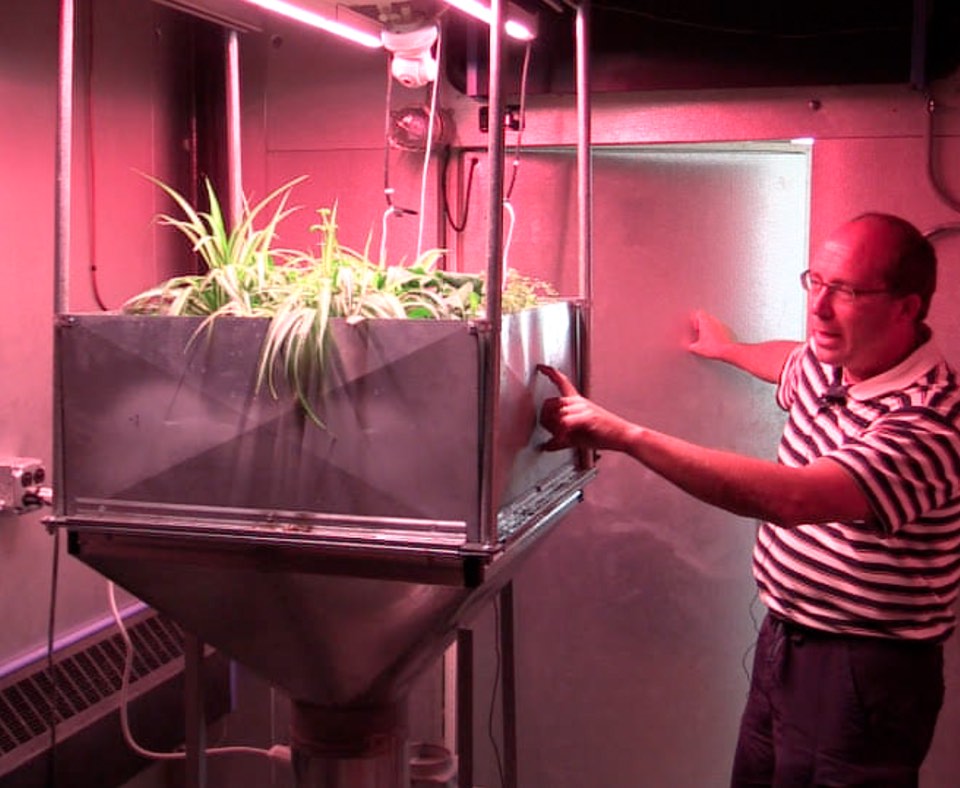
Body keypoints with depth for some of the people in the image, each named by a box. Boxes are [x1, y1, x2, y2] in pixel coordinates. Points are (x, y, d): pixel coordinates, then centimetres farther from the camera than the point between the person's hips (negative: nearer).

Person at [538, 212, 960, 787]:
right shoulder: (832, 362, 2)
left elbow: (792, 498, -39)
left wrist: (624, 435, -40)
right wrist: (730, 349, 47)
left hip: (863, 671, -8)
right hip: (784, 640, 8)